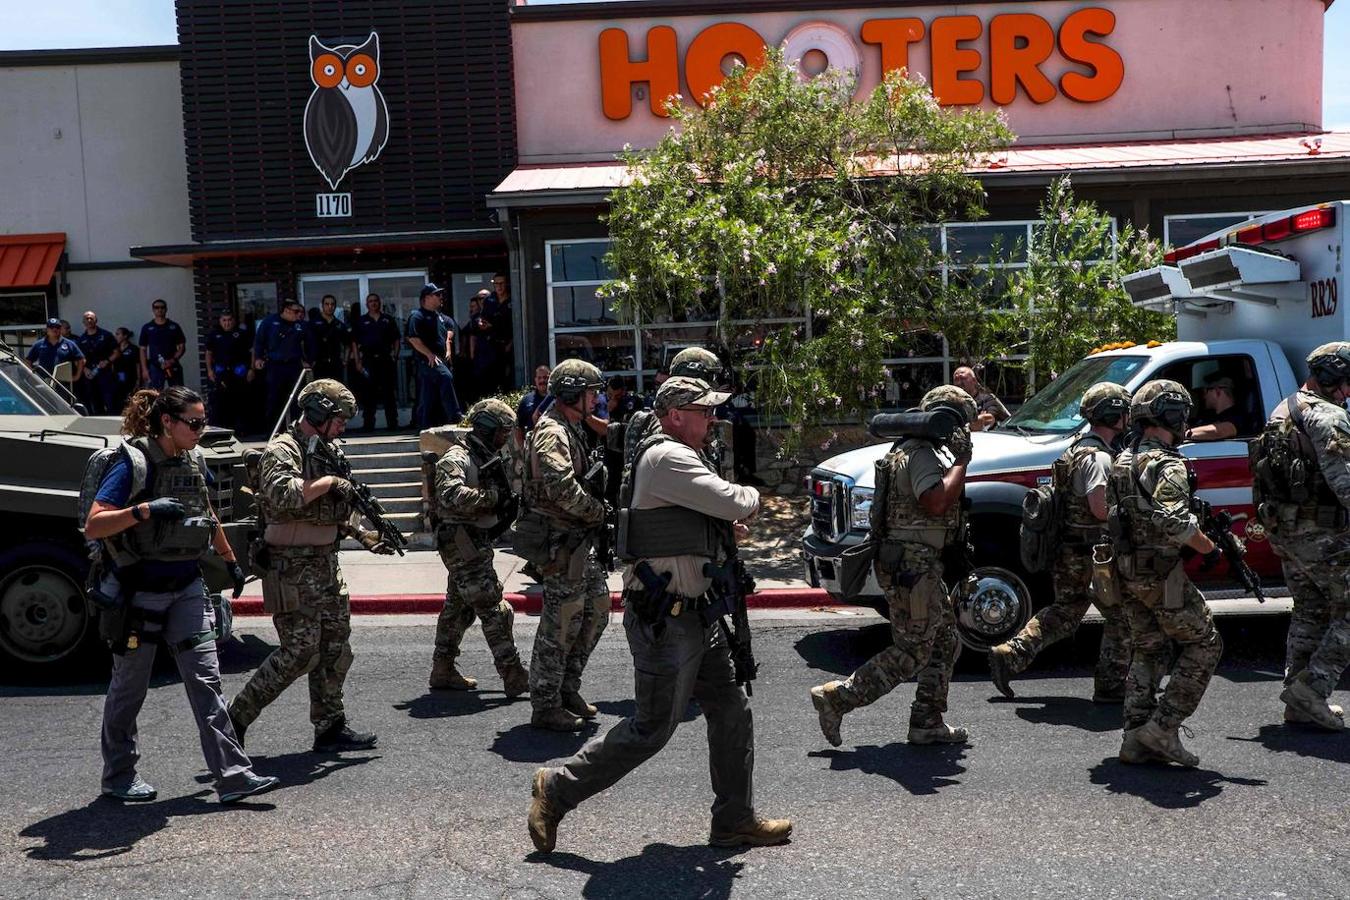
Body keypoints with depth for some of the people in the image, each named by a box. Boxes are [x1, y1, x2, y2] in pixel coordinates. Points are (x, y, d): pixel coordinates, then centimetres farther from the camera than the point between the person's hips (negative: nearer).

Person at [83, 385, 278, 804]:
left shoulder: (195, 461, 7)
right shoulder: (132, 463, -13)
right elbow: (93, 526, -19)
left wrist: (230, 560, 29)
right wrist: (143, 510, -32)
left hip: (187, 585, 5)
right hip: (141, 588, -5)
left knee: (206, 679, -1)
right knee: (130, 686, 10)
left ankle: (233, 775, -3)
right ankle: (119, 776, 27)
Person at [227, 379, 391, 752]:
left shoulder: (325, 452, 15)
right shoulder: (282, 451, -12)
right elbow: (283, 496, -32)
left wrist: (362, 536, 12)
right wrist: (329, 481, -21)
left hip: (326, 564, 9)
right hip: (293, 569, -9)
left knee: (335, 648, 10)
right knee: (300, 652, -7)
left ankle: (331, 727, 19)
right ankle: (236, 718, 7)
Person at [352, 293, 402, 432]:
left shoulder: (388, 320, 12)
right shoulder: (361, 321, 9)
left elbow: (397, 339, 13)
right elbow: (354, 342, 7)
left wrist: (395, 355, 1)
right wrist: (357, 362, -2)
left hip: (386, 359, 1)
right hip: (368, 360, -1)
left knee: (389, 392, 2)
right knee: (368, 394, 0)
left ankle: (392, 423, 7)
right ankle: (368, 424, 5)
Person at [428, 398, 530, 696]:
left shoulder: (489, 458, 16)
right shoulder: (456, 459, -14)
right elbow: (452, 496, -32)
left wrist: (507, 505, 2)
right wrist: (493, 496, -26)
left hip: (477, 542, 10)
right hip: (463, 544, -10)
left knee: (459, 607, 16)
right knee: (494, 610, -10)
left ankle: (443, 671, 27)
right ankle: (514, 678, -7)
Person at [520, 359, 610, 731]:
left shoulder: (573, 429, 17)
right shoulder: (551, 433, -16)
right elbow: (562, 488, -29)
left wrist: (595, 509, 8)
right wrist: (599, 510, -16)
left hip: (580, 540, 10)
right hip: (560, 542, -10)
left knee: (596, 612, 15)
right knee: (561, 623, -3)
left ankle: (568, 688, 27)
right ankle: (546, 706, 8)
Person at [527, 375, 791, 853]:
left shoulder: (678, 458, 16)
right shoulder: (667, 457, -18)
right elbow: (733, 502, -23)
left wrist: (726, 526, 8)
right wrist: (750, 496, 0)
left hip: (696, 616, 10)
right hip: (664, 620, -10)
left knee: (731, 713, 12)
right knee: (652, 729, -1)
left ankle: (735, 820, 23)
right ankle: (558, 789, 14)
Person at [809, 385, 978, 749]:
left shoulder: (923, 451, 17)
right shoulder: (922, 454, -16)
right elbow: (937, 503, -29)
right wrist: (961, 461, -19)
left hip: (920, 564, 11)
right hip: (911, 565, -11)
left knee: (945, 642, 15)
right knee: (911, 653, -7)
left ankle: (927, 722, 22)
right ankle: (835, 697, -4)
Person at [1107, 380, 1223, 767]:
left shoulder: (1122, 461, 13)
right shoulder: (1167, 465, -15)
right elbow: (1176, 522, -28)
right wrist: (1210, 550, -15)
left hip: (1127, 571, 8)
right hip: (1161, 575, -8)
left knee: (1149, 652, 15)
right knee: (1203, 644, 6)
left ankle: (1135, 738, 14)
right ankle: (1162, 728, 1)